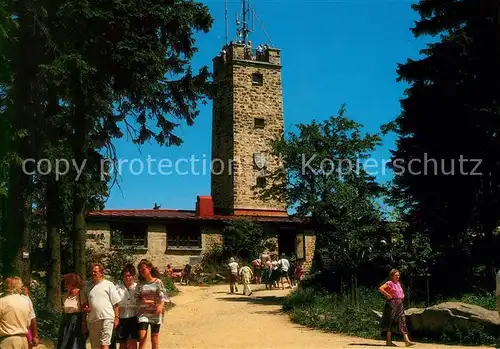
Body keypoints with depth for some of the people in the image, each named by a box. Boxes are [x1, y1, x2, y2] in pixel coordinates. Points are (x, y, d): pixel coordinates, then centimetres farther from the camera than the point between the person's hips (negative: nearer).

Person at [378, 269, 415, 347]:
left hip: (400, 304, 7)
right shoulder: (389, 283, -8)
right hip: (392, 304, -7)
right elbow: (380, 288, -20)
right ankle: (388, 341, 6)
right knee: (390, 322, -1)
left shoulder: (398, 283, 15)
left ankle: (407, 340, -6)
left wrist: (402, 296, 16)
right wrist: (388, 295, -17)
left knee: (402, 321, -1)